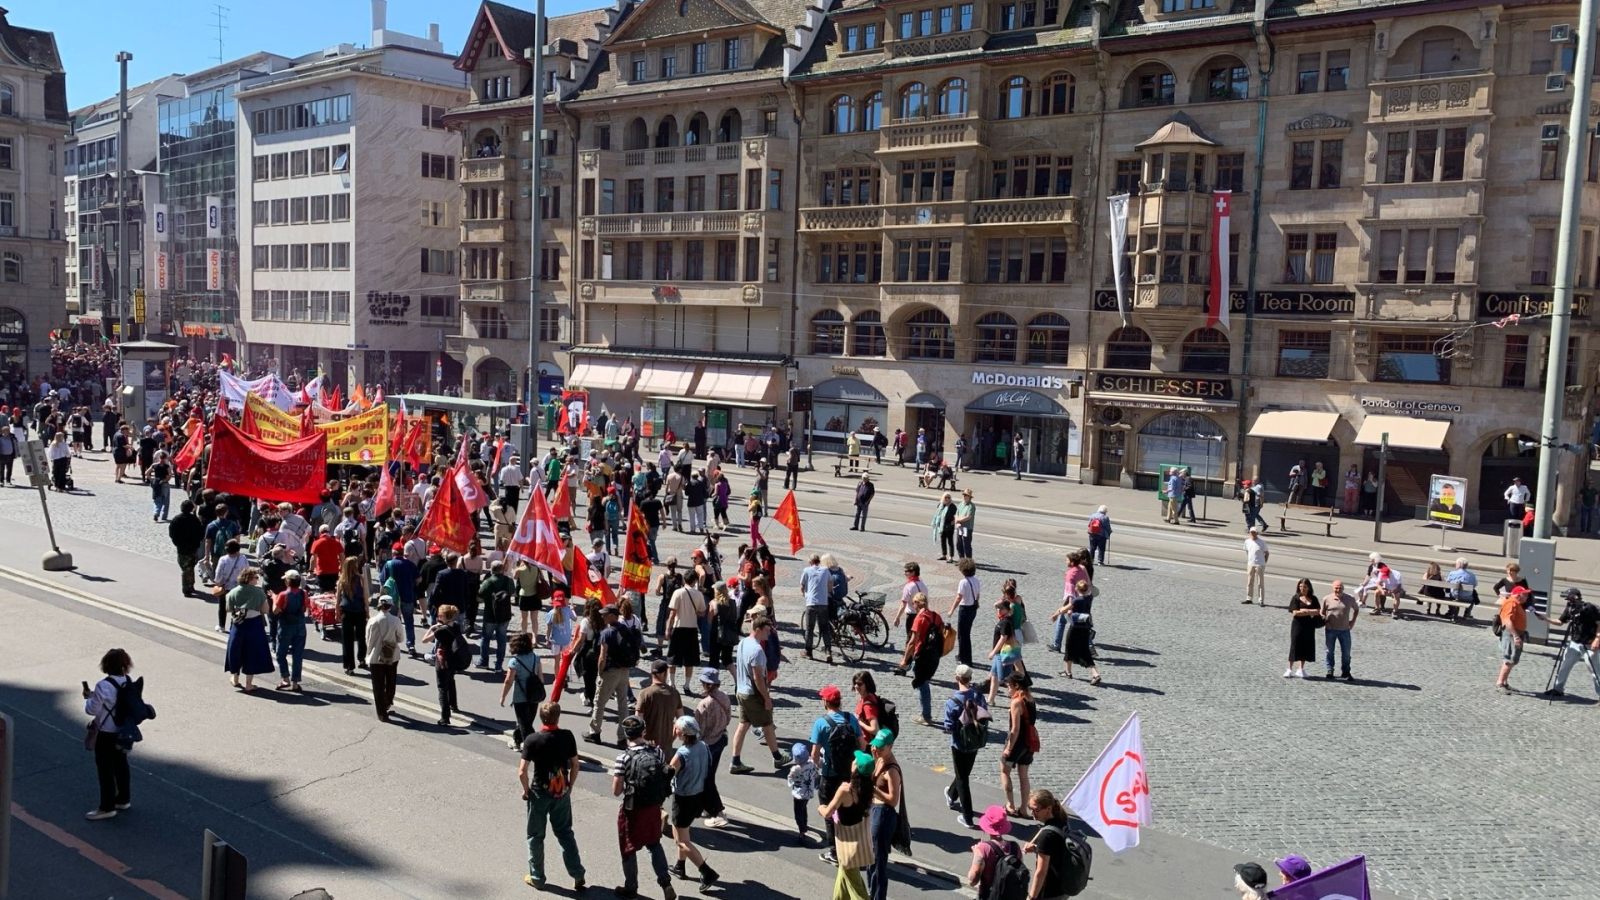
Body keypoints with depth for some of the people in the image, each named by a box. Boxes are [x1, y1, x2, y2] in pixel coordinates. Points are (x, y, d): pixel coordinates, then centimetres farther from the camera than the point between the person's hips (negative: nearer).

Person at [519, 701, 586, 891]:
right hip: (562, 792, 3)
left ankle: (537, 878, 23)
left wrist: (526, 790, 0)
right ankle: (578, 875, 15)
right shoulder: (567, 736, -6)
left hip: (540, 793, -3)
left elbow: (522, 772, -16)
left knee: (536, 836, 14)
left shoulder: (532, 739, -15)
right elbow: (575, 765, 0)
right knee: (565, 833, 16)